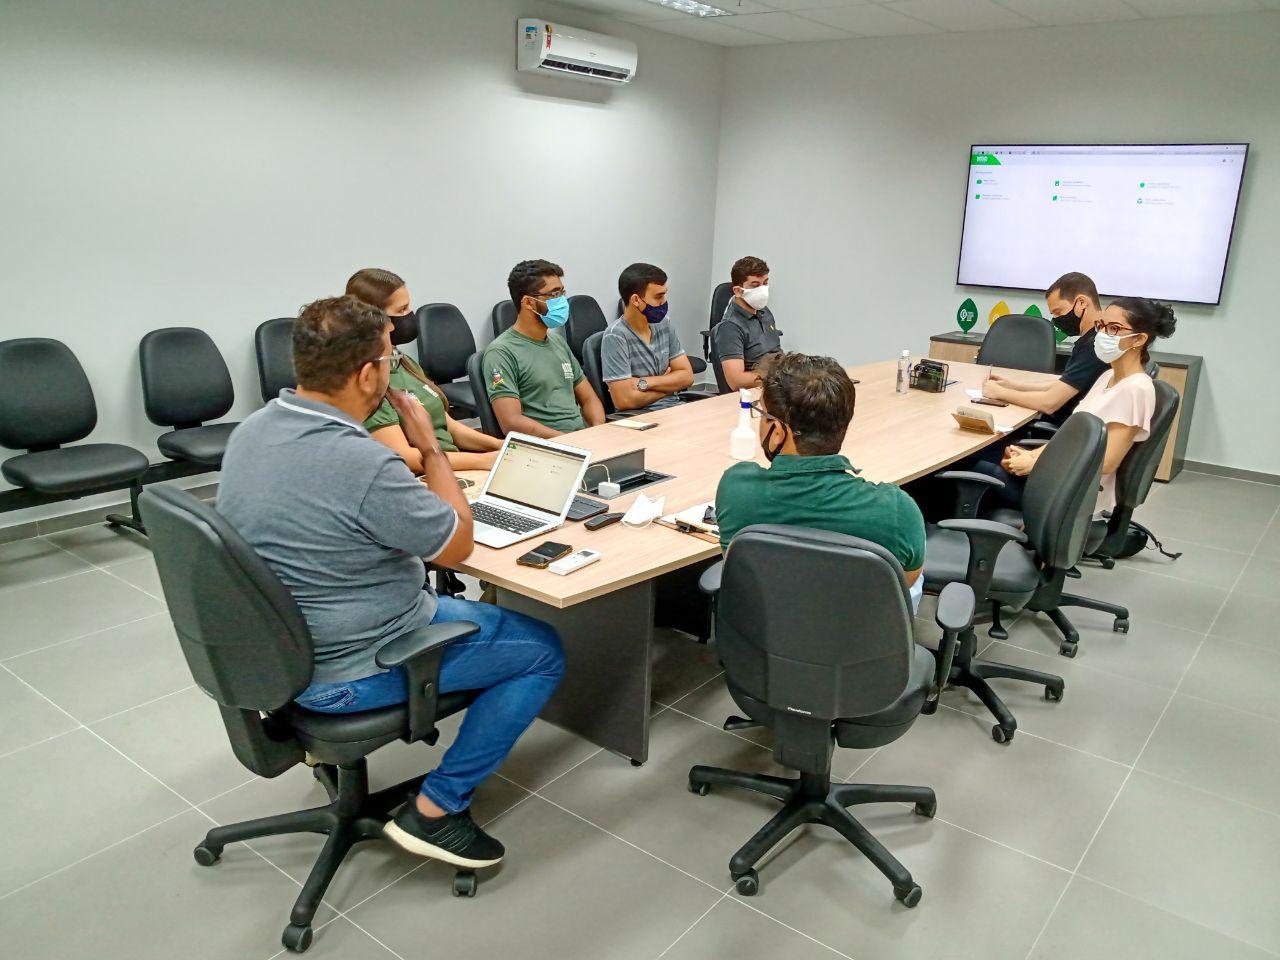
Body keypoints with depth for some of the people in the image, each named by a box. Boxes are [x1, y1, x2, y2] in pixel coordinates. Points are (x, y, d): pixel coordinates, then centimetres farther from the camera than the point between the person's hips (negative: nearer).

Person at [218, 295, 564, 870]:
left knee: (440, 598, 33)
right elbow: (457, 545, -16)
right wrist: (430, 446, -8)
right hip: (347, 671, -9)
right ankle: (436, 810, 7)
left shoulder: (251, 430, -3)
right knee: (543, 651, 3)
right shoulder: (364, 464, -31)